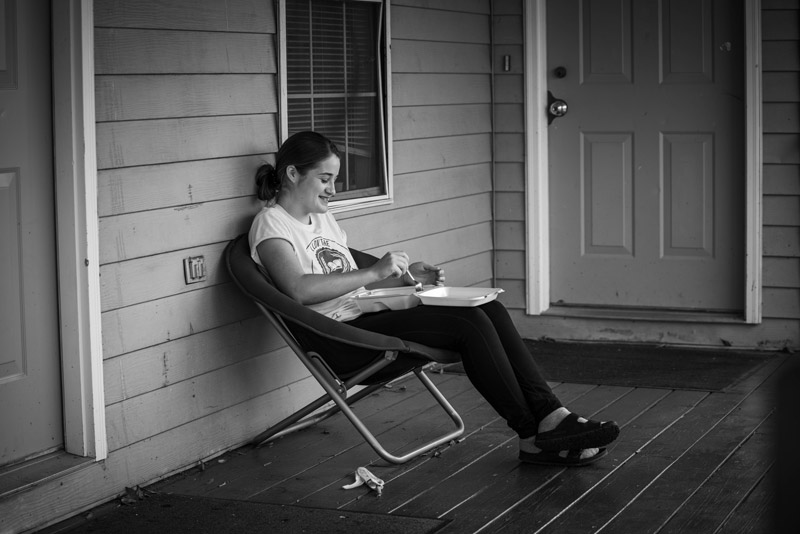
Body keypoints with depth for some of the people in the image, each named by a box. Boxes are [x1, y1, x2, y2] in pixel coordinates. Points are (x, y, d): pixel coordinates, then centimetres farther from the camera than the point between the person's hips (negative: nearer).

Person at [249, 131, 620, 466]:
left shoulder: (323, 218, 23)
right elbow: (300, 290, -23)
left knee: (489, 309, -12)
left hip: (369, 315, 9)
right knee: (469, 324, -23)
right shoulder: (271, 224, -5)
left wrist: (404, 277, 8)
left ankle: (550, 415, -18)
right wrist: (375, 272, -18)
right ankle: (533, 438, -16)